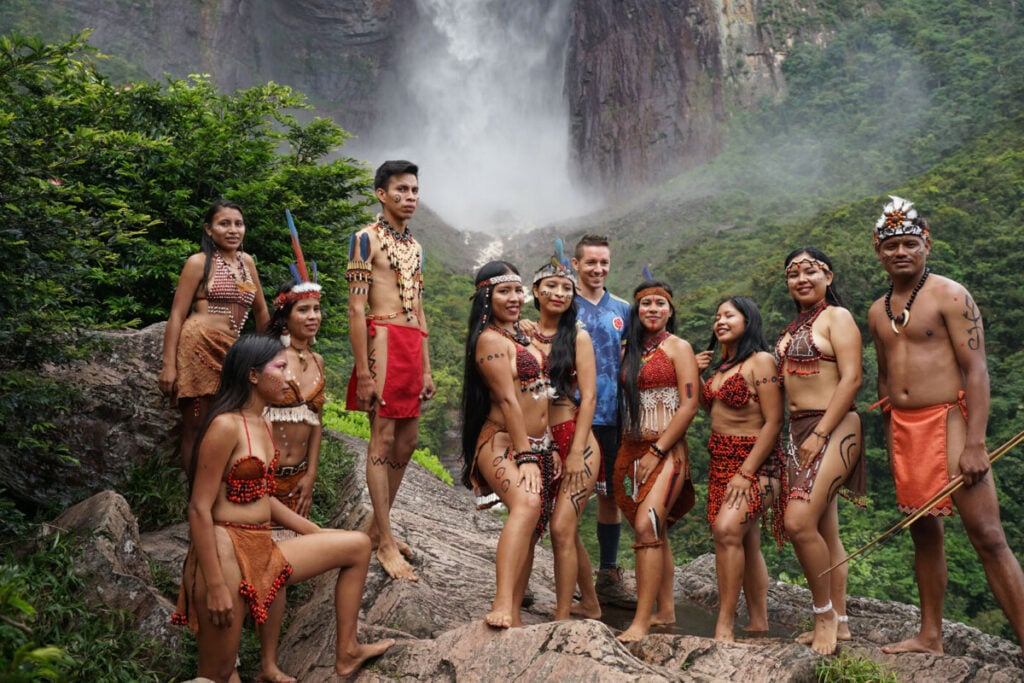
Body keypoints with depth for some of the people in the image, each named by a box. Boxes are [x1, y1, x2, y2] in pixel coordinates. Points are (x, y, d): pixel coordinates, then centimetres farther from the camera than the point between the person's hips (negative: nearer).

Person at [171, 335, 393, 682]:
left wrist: (315, 532, 17)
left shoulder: (263, 424, 10)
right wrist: (215, 586, -20)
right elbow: (199, 509, -18)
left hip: (264, 550, 9)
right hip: (225, 552, -9)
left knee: (358, 545, 8)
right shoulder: (225, 425, -17)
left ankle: (346, 653, 13)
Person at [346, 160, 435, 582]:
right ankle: (386, 543, 1)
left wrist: (426, 368, 17)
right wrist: (364, 374, -16)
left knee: (407, 442, 10)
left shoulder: (414, 246, 19)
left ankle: (378, 526, 24)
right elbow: (356, 310, -10)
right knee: (383, 440, -5)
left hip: (413, 343, 8)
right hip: (383, 338, -8)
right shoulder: (367, 238, -4)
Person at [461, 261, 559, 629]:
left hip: (537, 445, 10)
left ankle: (513, 616, 13)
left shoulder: (519, 333, 18)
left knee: (533, 529, 6)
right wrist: (525, 457, -22)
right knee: (527, 504, -34)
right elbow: (507, 399, -18)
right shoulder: (491, 339, -11)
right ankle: (501, 606, -43)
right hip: (504, 443, -9)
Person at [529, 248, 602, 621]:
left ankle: (562, 619, -3)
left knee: (561, 528, -12)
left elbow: (588, 397, -7)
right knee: (566, 530, 14)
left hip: (575, 442, -4)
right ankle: (590, 605, 33)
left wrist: (576, 452, -13)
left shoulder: (578, 336, -2)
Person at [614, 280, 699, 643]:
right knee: (656, 532, 10)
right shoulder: (632, 349, 15)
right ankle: (666, 610, 19)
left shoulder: (678, 347, -2)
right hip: (632, 450, 6)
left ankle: (642, 621, -17)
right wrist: (626, 452, 9)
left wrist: (657, 451, -13)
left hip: (666, 450, -6)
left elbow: (689, 405, -10)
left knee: (647, 525, -19)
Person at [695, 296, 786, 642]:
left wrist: (746, 473, -20)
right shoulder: (721, 366, 17)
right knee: (746, 542, 10)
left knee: (727, 529, -24)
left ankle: (725, 627, -21)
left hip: (755, 461, -8)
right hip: (720, 460, 8)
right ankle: (758, 623, 16)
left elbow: (772, 422, -15)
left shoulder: (761, 361, -9)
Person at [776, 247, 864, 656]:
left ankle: (825, 615, -2)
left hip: (832, 429, -8)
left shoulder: (836, 316, -4)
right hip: (799, 431, 8)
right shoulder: (794, 327, 19)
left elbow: (851, 379, -14)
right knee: (825, 531, 9)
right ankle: (839, 623, 16)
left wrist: (819, 434, -18)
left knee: (800, 522, -18)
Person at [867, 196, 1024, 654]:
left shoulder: (950, 296, -6)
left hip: (947, 421, -6)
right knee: (924, 533, 12)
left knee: (987, 537, -8)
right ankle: (930, 636, 22)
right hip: (902, 428, 6)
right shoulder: (878, 312, 12)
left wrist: (974, 444, -19)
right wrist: (891, 440, 14)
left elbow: (976, 369, -12)